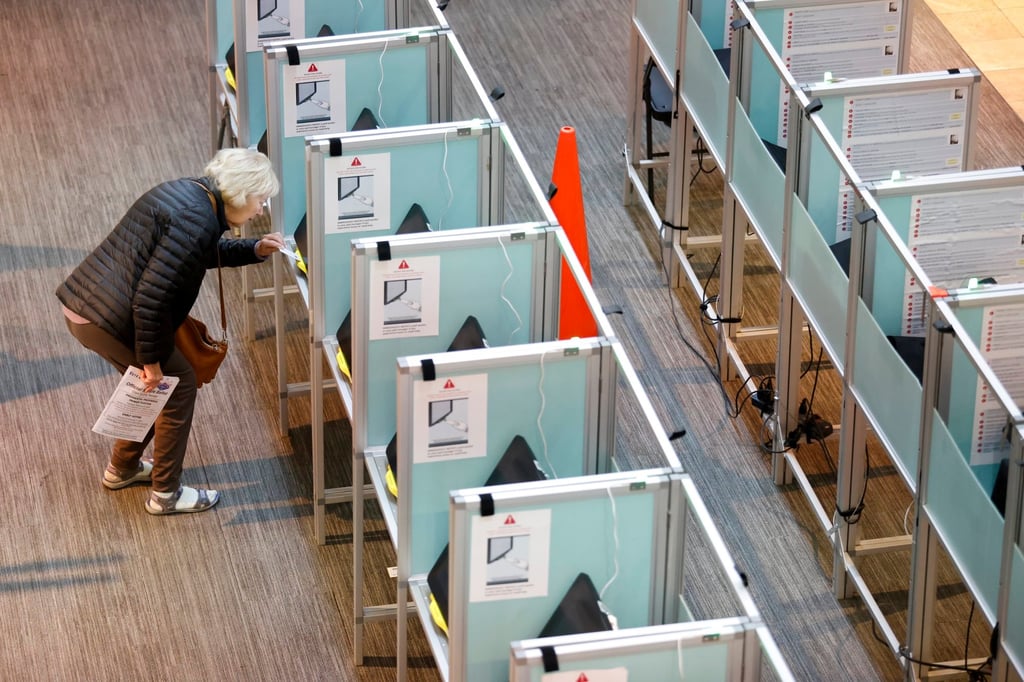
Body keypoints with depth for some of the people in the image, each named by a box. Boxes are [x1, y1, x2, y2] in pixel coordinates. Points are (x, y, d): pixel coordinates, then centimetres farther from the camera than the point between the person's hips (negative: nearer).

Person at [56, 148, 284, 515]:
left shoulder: (189, 192, 9)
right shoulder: (196, 221, -22)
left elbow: (206, 252, 29)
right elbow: (150, 298, -25)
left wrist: (254, 250, 16)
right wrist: (151, 361, -16)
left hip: (81, 304, 10)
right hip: (107, 320, -10)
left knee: (156, 384, 26)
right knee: (179, 383, 7)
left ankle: (122, 468, 42)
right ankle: (165, 494, 16)